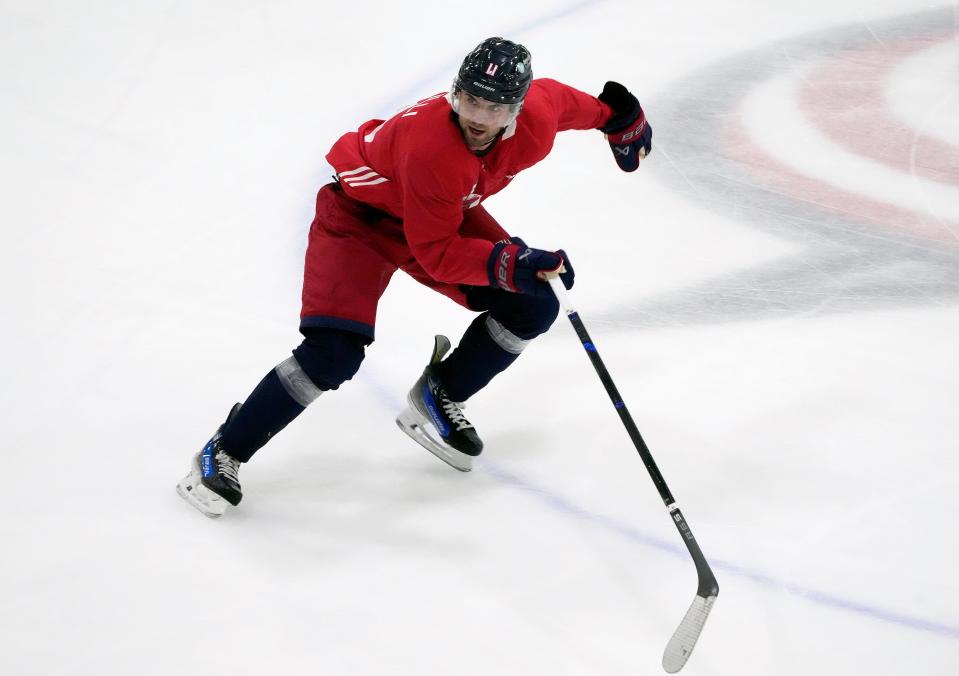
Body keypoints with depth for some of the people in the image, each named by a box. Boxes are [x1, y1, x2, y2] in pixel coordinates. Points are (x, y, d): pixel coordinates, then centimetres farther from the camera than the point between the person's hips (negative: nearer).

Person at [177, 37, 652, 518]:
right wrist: (510, 263, -44)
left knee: (531, 308, -2)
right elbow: (436, 254, -32)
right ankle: (224, 453, -5)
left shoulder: (538, 114, -24)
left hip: (446, 212, 7)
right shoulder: (430, 148, -40)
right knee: (335, 352, -21)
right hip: (360, 212, -7)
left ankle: (438, 399, 18)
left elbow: (565, 101, 3)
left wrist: (618, 117, 18)